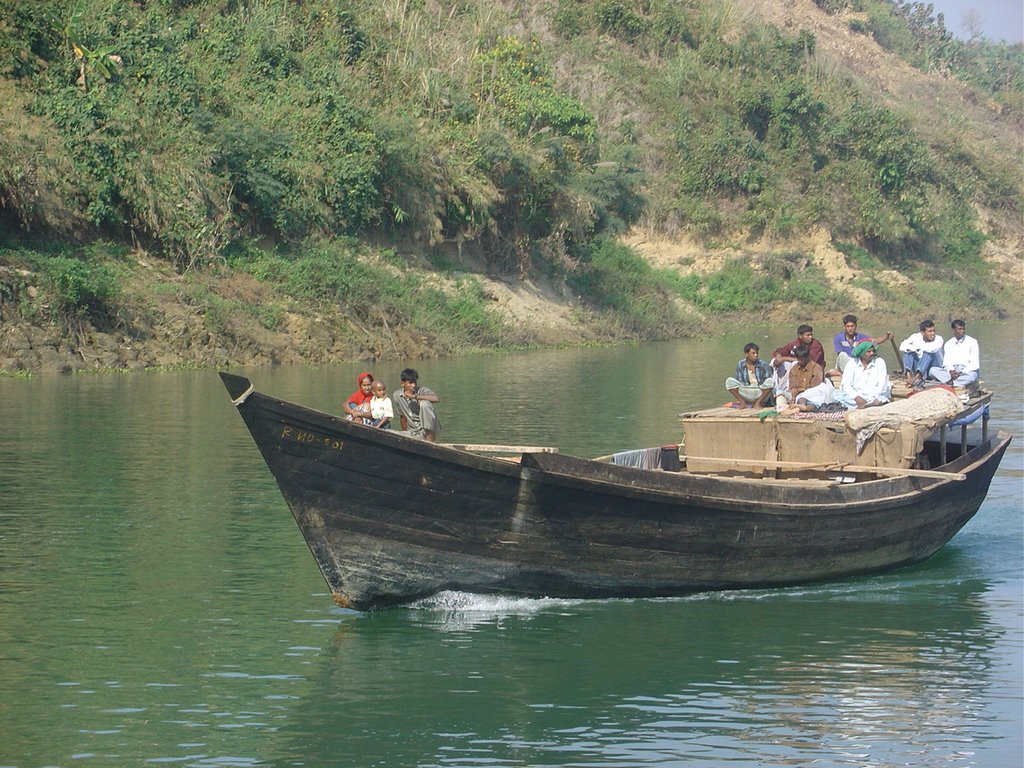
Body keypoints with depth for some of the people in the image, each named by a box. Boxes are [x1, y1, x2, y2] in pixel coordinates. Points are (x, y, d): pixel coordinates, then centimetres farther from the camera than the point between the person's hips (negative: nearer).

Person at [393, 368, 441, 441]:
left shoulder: (422, 391, -11)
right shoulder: (397, 396, 2)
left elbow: (437, 399, -32)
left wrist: (415, 396, -31)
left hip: (430, 429, -4)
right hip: (414, 433, 4)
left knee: (424, 403, -28)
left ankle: (429, 438, -21)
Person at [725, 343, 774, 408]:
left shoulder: (763, 365, -5)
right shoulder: (740, 365, 0)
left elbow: (767, 383, -4)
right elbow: (739, 381, 3)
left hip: (760, 394, -1)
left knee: (770, 380, -29)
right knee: (729, 381, -15)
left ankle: (758, 402, -18)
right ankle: (743, 402, -11)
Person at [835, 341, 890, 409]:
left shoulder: (880, 362, 4)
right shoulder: (852, 363, 5)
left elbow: (882, 385, -3)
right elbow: (846, 384, -5)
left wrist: (871, 398, -19)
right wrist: (856, 397, -23)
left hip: (873, 396, -1)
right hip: (855, 395, 1)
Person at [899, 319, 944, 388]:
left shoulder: (938, 339, -12)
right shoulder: (916, 337, -4)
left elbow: (932, 348, -34)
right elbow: (902, 347, -17)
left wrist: (917, 346, -21)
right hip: (918, 366, 3)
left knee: (929, 352, -29)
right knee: (908, 350, -16)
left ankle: (916, 377, -48)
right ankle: (909, 375, -40)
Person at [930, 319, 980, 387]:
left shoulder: (972, 342, 2)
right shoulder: (948, 344, 13)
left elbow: (974, 363, -5)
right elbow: (947, 362, 6)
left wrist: (961, 373, -19)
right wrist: (951, 371, -17)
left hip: (967, 371, -3)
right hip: (952, 370, 3)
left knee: (972, 376, -41)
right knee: (932, 370, -24)